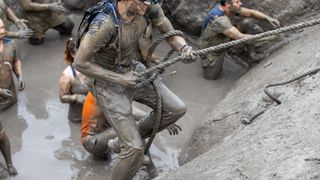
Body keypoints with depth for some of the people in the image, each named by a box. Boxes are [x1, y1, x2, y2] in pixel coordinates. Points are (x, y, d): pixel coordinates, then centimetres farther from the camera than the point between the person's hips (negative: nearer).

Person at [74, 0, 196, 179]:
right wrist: (120, 79, -24)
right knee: (135, 150, -11)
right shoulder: (104, 23, -36)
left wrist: (184, 48, -29)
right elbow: (80, 63, -26)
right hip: (108, 83, -7)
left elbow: (170, 33, -6)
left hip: (131, 71, 7)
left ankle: (129, 138, 26)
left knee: (177, 109, 7)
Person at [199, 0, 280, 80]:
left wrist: (268, 18, -28)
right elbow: (240, 37, -46)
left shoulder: (226, 8, -17)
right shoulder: (219, 19, -42)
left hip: (222, 43, 7)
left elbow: (250, 12, -12)